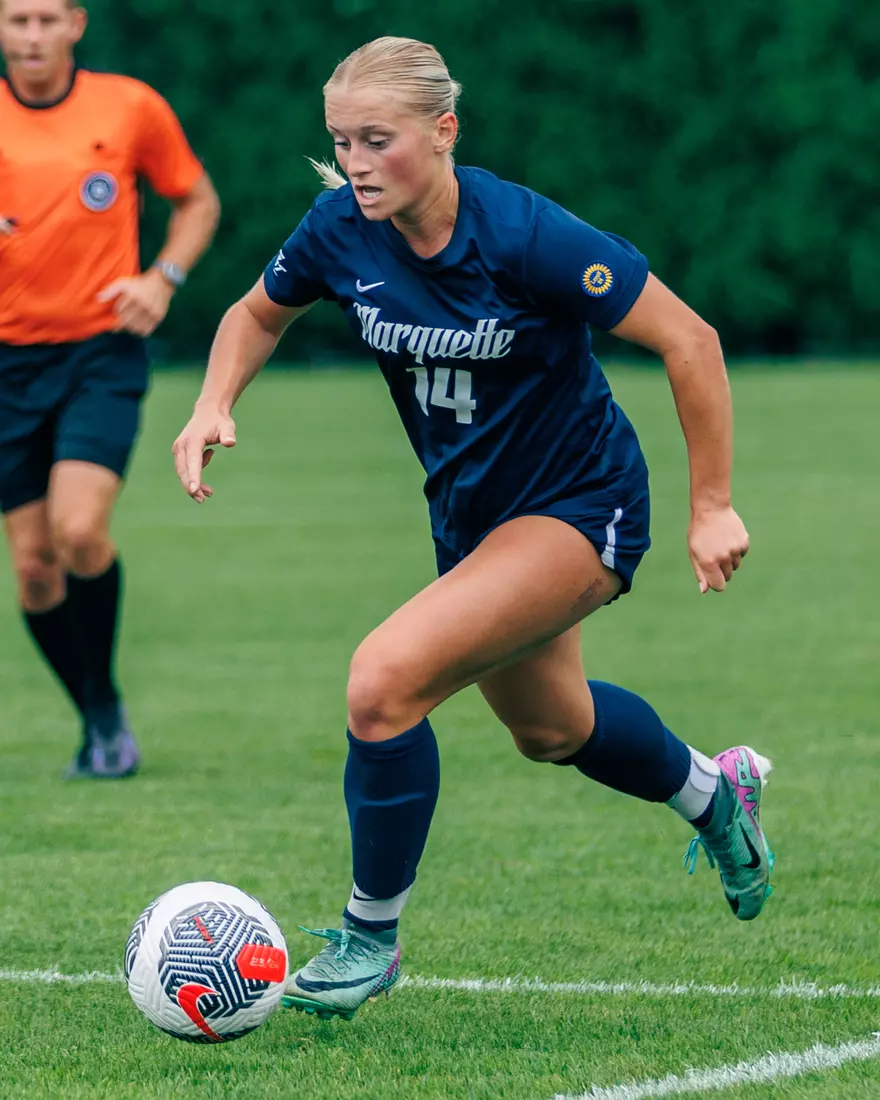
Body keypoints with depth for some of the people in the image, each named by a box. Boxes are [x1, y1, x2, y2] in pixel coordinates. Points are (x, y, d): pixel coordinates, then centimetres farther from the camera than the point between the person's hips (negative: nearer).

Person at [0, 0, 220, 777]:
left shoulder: (130, 108, 0)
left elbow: (197, 201, 13)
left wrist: (163, 279, -4)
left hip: (103, 351, -2)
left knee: (79, 532, -22)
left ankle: (107, 705, -1)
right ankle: (99, 724, 20)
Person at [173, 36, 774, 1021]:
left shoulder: (525, 236, -29)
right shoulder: (341, 229, -14)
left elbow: (689, 340, -22)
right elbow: (258, 314, 8)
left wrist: (711, 506, -19)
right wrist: (215, 404, -11)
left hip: (580, 508, -7)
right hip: (470, 514, 7)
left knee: (385, 680, -25)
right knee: (548, 730, 29)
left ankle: (369, 936, -6)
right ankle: (713, 792, 60)